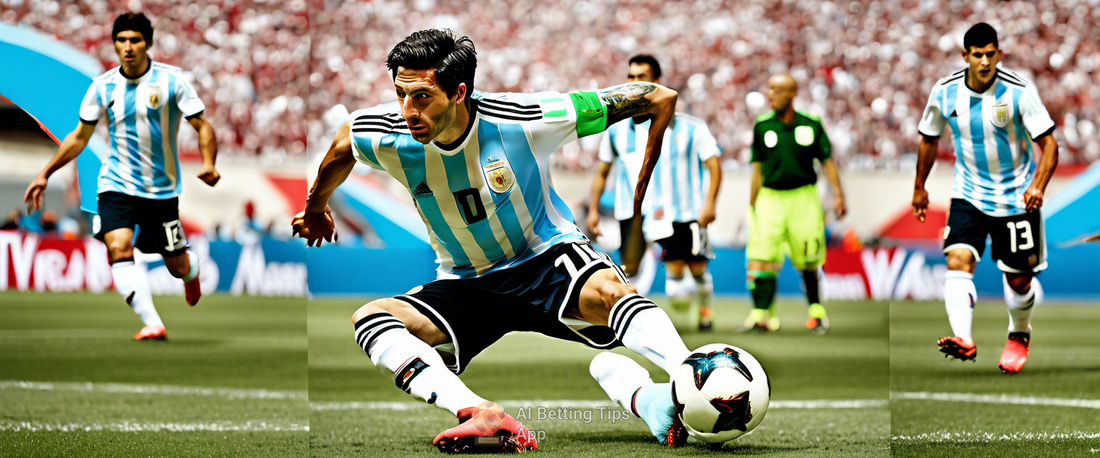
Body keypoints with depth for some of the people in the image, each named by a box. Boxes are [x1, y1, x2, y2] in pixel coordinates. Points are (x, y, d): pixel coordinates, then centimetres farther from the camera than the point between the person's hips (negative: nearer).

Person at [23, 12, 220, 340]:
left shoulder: (171, 80, -8)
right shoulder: (103, 86, 0)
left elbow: (202, 127, -6)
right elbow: (80, 137, 11)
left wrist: (208, 164, -24)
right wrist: (45, 174, 8)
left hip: (162, 188, -1)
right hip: (116, 186, 1)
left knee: (177, 267, 7)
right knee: (118, 248, -24)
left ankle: (193, 270, 46)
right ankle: (152, 324, -27)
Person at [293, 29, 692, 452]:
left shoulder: (520, 120, -22)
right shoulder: (387, 137, -13)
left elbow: (661, 100, -16)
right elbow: (343, 140, 15)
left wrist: (643, 189, -6)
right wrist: (316, 209, 32)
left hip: (546, 259, -4)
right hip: (467, 285, 4)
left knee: (605, 290, -39)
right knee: (368, 319, -26)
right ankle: (482, 415, -50)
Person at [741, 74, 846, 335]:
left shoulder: (811, 125, 2)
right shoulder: (762, 126, 5)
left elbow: (827, 162, 5)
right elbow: (758, 169, 10)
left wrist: (838, 195, -4)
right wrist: (752, 204, 8)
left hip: (803, 198, -1)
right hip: (770, 197, 1)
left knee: (807, 264, 4)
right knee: (762, 259, -12)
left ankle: (816, 312, 21)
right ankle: (761, 315, -12)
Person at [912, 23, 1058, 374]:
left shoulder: (1018, 91, -16)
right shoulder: (945, 92, -6)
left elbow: (1048, 144, -15)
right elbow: (929, 139, 12)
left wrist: (1038, 186, -30)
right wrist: (919, 187, 20)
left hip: (1015, 197, -2)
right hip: (968, 196, 2)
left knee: (1018, 279, 6)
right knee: (958, 261, -22)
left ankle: (1019, 336, 36)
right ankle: (963, 340, -36)